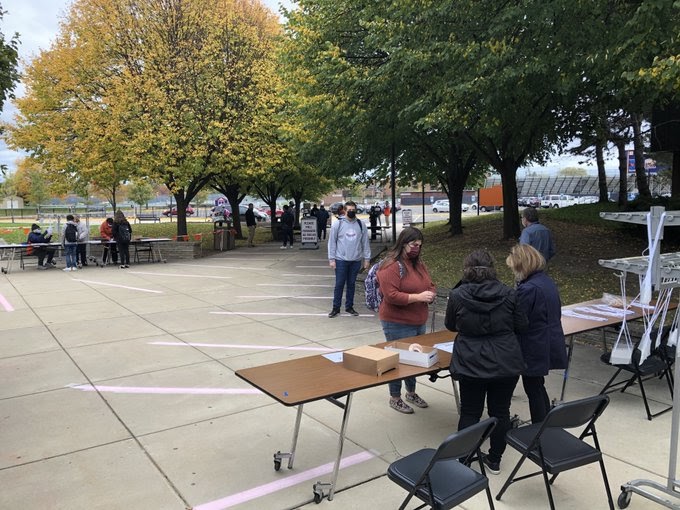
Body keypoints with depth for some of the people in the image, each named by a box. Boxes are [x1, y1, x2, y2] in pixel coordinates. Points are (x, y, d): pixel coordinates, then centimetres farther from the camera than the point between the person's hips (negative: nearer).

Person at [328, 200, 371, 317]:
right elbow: (332, 242, -2)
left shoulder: (361, 224, 4)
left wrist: (367, 258, 4)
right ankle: (336, 308, 10)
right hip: (341, 260, -2)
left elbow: (365, 242, 7)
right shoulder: (338, 224, -3)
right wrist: (331, 259, -6)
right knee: (339, 284, 1)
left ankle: (349, 306, 21)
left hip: (356, 260, 2)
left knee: (351, 284, 11)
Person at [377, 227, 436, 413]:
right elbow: (391, 295, -23)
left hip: (419, 322, 8)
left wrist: (430, 294, -6)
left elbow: (430, 285, 18)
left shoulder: (419, 263, 10)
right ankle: (395, 398, 22)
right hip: (398, 324, -8)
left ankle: (411, 393, 38)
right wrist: (418, 297, -26)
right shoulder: (391, 266, -17)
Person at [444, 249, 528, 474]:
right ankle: (494, 460, 28)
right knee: (500, 411, 15)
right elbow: (521, 325, 4)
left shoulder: (457, 295, -9)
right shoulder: (508, 294, -7)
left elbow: (450, 325, 6)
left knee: (470, 413, 11)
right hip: (506, 364, 1)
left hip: (471, 365, -1)